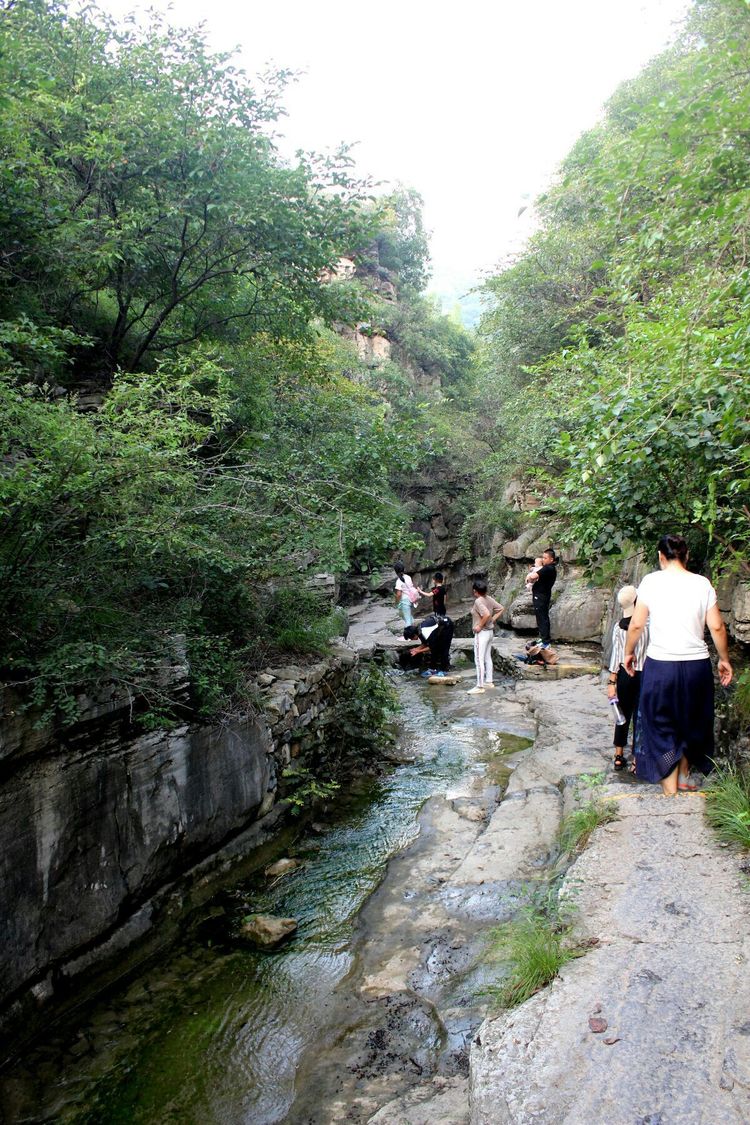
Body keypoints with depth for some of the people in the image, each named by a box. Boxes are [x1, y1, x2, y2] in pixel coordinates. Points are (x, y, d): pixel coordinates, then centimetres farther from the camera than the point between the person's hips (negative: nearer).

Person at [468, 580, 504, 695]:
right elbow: (501, 609, 12)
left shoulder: (478, 601, -20)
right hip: (489, 631, 9)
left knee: (479, 660, -5)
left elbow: (487, 614, -33)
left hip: (481, 633, -9)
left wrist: (480, 626, -22)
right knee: (487, 658, 18)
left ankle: (480, 687, -4)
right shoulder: (489, 599, 4)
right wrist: (493, 620, 8)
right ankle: (488, 682, 27)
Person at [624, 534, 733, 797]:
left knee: (662, 723, 11)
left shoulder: (652, 581, -6)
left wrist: (629, 652, 10)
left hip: (660, 664, -2)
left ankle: (670, 785, 14)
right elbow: (717, 627, -1)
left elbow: (636, 624, -5)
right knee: (691, 720, 22)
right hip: (697, 664, 3)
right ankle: (684, 777, 35)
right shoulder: (702, 584, 0)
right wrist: (724, 659, 13)